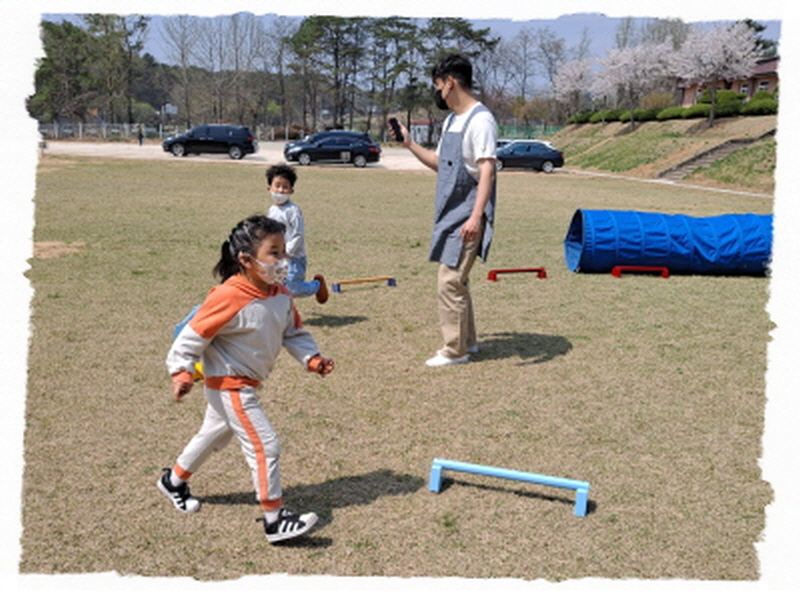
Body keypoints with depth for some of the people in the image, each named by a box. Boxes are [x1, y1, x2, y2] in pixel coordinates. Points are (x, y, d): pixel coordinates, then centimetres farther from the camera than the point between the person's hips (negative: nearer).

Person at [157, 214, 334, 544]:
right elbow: (193, 335, -21)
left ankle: (174, 480, 51)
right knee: (264, 445, -10)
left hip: (246, 383, 9)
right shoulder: (228, 298, -27)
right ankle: (275, 519, 0)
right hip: (228, 385, -9)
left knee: (215, 434, 27)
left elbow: (294, 332, 6)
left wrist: (311, 358, -7)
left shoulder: (281, 296, -4)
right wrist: (181, 372, -25)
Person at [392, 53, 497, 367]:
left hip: (466, 215, -10)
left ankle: (455, 350, 1)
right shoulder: (451, 120, 17)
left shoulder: (480, 120, -14)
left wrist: (476, 216, -30)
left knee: (450, 281, -9)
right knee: (456, 279, 15)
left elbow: (487, 170, -22)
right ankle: (467, 341, 27)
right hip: (450, 212, 10)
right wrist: (409, 143, 21)